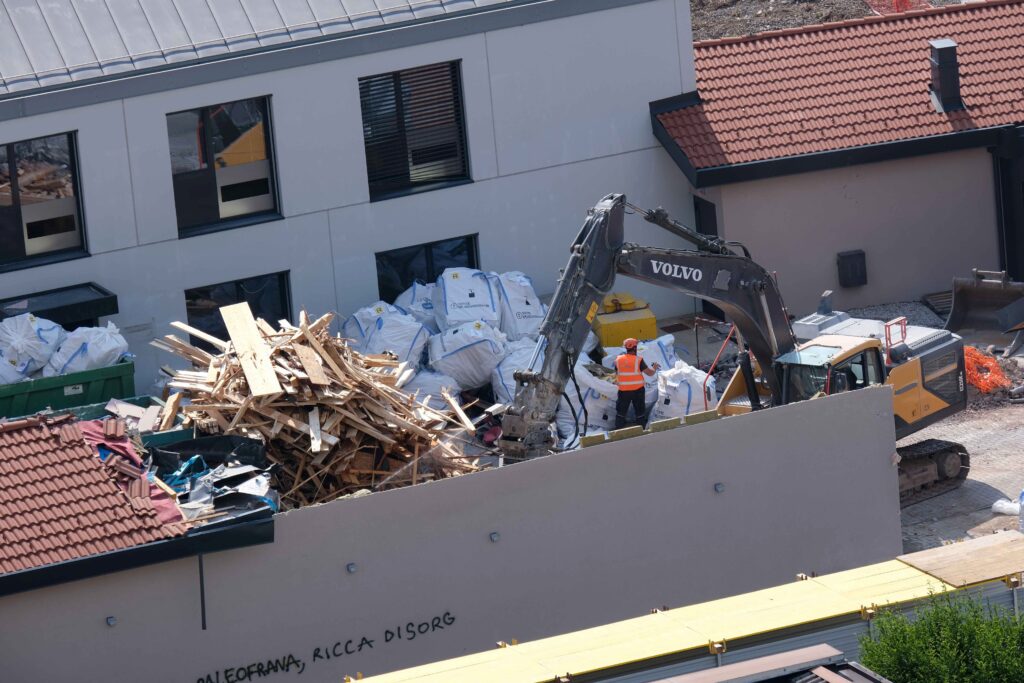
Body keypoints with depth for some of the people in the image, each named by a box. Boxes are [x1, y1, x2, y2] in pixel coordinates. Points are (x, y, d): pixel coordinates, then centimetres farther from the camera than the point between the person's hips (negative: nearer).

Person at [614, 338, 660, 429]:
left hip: (623, 390, 2)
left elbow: (617, 375, 7)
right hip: (637, 390, -2)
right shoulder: (638, 360, -13)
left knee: (621, 412, 13)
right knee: (639, 412, 12)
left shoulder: (618, 360, -2)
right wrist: (654, 368, 10)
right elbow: (650, 373, -10)